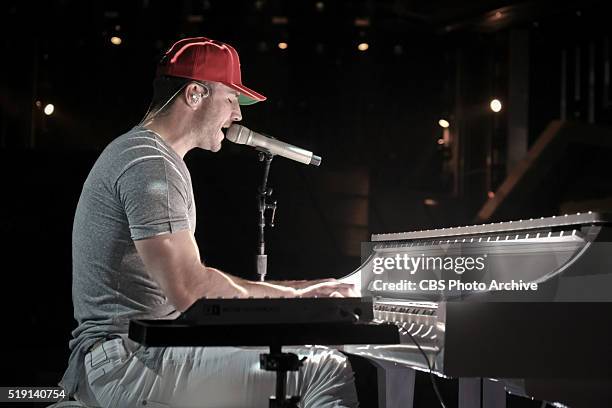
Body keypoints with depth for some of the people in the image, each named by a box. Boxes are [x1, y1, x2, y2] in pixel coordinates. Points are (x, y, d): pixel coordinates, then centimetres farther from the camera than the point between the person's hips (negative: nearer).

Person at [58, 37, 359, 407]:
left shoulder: (136, 152, 22)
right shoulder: (151, 164, -13)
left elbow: (190, 278, 21)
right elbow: (189, 290, -22)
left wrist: (297, 291, 14)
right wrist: (291, 298, -9)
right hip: (129, 363, -11)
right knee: (331, 372, -19)